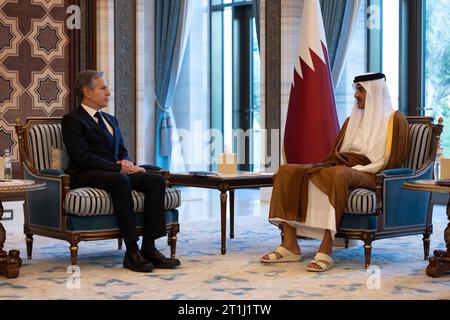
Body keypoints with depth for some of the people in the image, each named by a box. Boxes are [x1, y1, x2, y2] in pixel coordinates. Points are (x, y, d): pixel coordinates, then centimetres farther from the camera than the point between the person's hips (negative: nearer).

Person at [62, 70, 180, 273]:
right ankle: (132, 252, -37)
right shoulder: (72, 120, -1)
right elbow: (82, 157, -13)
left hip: (115, 173, 8)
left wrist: (126, 162, -3)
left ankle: (149, 248, -24)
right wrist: (119, 168, -18)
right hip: (87, 176, -7)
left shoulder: (110, 120, 25)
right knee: (120, 180, -39)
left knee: (157, 180, -19)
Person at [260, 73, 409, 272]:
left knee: (337, 174, -42)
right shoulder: (352, 121, 25)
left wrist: (353, 169, -16)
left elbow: (388, 162, -7)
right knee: (287, 172, -14)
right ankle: (290, 245, -25)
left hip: (368, 175, -7)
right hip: (340, 168, 7)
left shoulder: (393, 120, 3)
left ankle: (326, 250, -45)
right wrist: (329, 162, -1)